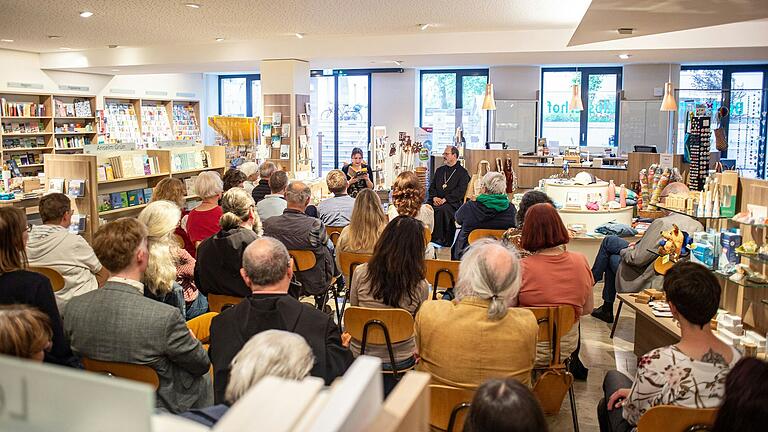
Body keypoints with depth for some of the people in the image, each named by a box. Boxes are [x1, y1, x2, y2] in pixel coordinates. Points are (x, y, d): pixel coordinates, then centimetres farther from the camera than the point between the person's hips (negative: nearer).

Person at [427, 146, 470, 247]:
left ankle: (440, 239, -30)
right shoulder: (439, 170, 24)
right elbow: (432, 186, 18)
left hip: (452, 202, -5)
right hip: (436, 200, 5)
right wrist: (434, 197, -3)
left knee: (442, 210, -37)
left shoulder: (462, 172, 4)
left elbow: (460, 191, -8)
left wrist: (445, 199, -17)